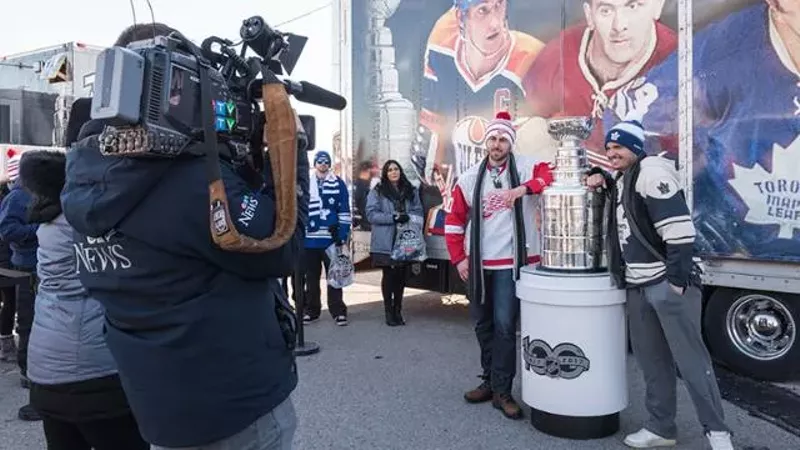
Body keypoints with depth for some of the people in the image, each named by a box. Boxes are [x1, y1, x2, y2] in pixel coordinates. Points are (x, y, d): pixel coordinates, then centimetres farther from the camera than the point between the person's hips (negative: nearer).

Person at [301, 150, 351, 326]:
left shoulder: (338, 183, 3)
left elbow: (344, 211, 0)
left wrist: (343, 234, -8)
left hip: (331, 238, -2)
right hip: (309, 238, 3)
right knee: (311, 277, 11)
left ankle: (338, 311, 8)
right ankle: (312, 310, 21)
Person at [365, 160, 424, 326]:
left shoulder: (411, 191, 13)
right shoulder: (377, 192, 3)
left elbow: (418, 212, 8)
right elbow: (371, 214, -6)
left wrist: (407, 217, -13)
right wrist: (393, 218, -16)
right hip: (385, 242, -3)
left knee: (401, 275, 7)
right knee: (389, 275, 3)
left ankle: (398, 311, 21)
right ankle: (389, 311, 14)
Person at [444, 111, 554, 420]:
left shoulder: (526, 168, -2)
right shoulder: (470, 178, 6)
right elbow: (455, 221, 8)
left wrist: (523, 188, -32)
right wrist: (458, 258, 2)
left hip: (510, 263, -4)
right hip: (477, 264, 4)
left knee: (504, 326, -5)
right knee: (483, 325, 14)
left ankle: (501, 390, 9)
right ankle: (490, 380, 31)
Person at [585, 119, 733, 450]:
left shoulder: (651, 173, -11)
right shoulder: (623, 181, 16)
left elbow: (679, 228, -18)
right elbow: (620, 193, 42)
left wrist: (679, 278, -21)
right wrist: (601, 178, 18)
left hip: (669, 283, -9)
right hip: (638, 286, 9)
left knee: (690, 358, -2)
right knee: (651, 359, 13)